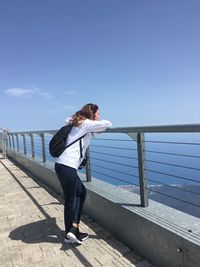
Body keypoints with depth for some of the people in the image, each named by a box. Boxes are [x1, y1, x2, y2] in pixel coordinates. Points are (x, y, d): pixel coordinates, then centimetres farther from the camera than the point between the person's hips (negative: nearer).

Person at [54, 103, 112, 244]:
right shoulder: (87, 123, -6)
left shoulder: (78, 123, 18)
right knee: (70, 200, 6)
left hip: (62, 164, 9)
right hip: (68, 166, -9)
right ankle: (70, 234, 25)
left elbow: (67, 120, 38)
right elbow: (108, 124, -14)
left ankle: (73, 229, 25)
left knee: (81, 192, 19)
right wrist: (98, 123, 11)